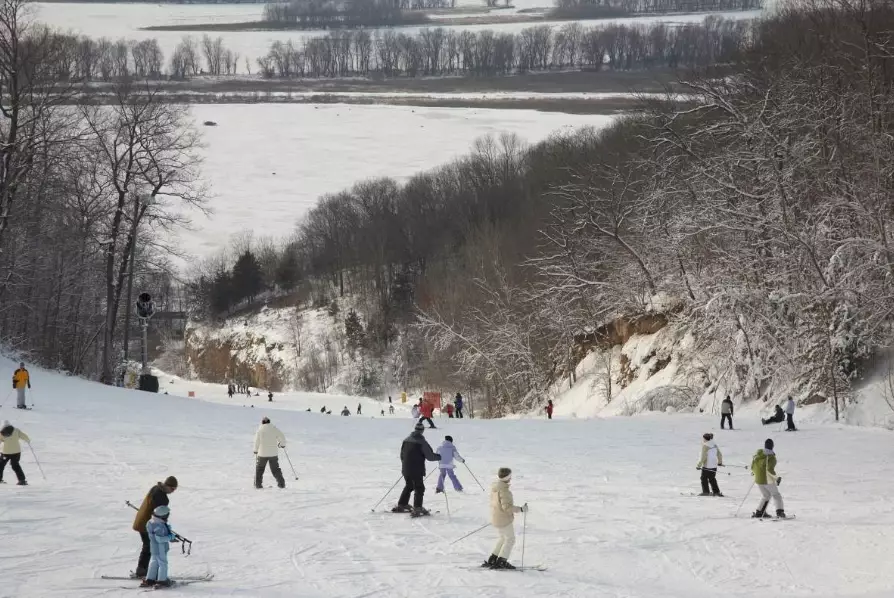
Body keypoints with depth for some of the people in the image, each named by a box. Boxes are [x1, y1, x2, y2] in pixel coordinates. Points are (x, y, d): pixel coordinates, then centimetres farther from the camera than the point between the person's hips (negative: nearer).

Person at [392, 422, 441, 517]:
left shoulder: (406, 440, 6)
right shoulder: (422, 442, -15)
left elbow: (402, 455, 15)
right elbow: (430, 456, -13)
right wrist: (439, 457, 5)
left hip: (405, 469, 7)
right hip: (417, 470, -7)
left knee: (409, 486, 24)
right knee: (419, 488, 1)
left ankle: (401, 505, 28)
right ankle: (417, 508, -8)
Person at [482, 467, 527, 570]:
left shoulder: (494, 487, 4)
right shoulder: (504, 490, -24)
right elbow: (507, 507, -28)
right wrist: (521, 509, -21)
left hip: (495, 518, 9)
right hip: (504, 519, -9)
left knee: (502, 538, 24)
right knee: (510, 539, 6)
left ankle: (492, 560, 22)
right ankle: (501, 561, 3)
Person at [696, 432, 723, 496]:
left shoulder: (705, 446, -16)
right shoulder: (714, 444, 6)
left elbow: (703, 457, -18)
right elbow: (719, 454, 15)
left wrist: (699, 465, -12)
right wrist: (720, 462, 30)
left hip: (707, 466, -7)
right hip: (714, 466, 7)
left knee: (704, 478, 7)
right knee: (712, 479, 18)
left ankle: (706, 492, 8)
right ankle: (716, 492, 18)